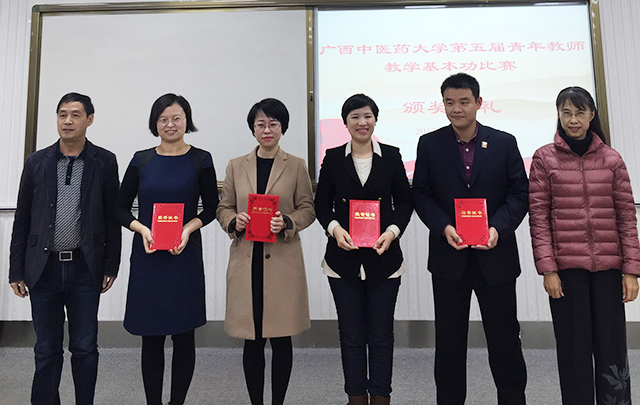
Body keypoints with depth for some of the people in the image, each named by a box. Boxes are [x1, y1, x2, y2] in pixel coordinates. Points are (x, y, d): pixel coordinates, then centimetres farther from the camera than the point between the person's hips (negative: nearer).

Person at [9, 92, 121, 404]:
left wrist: (111, 266, -2)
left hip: (85, 269, -1)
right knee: (46, 350, 12)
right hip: (43, 268, 2)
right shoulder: (37, 162, 5)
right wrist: (17, 270, 4)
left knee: (84, 348, 7)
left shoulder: (104, 162, 0)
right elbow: (22, 219, 7)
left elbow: (112, 217, 1)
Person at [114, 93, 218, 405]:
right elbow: (120, 207, 10)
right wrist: (141, 228, -9)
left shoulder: (200, 160, 2)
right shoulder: (141, 160, 7)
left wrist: (189, 228, -12)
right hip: (147, 257, 2)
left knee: (183, 335, 5)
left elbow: (211, 208, 6)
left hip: (185, 257, -1)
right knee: (151, 337, 9)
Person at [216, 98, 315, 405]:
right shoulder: (236, 166, 10)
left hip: (283, 260, -1)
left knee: (281, 338, 6)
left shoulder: (296, 166, 5)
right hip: (246, 259, 2)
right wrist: (234, 221, -10)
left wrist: (287, 223, -15)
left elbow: (307, 209, 4)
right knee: (252, 340, 7)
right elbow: (223, 207, 12)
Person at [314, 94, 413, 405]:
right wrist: (333, 227, -13)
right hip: (343, 259, 0)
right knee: (351, 333, 10)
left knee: (381, 333, 8)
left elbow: (404, 202, 5)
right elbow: (321, 203, 5)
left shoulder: (391, 156, 3)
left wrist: (393, 230, -11)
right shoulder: (333, 158, 3)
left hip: (384, 259, 0)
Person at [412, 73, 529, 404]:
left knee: (505, 338, 10)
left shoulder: (504, 142, 3)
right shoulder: (429, 144, 3)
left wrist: (498, 228, -15)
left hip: (495, 254, 0)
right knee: (449, 340, 12)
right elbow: (421, 194, 0)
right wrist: (444, 227, -16)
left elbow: (520, 193, 1)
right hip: (449, 255, 0)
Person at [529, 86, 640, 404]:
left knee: (612, 347, 6)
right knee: (574, 348, 7)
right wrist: (547, 269, -8)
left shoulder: (611, 159, 7)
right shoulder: (544, 158, 1)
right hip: (566, 266, -1)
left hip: (608, 266, 2)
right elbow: (538, 217, -2)